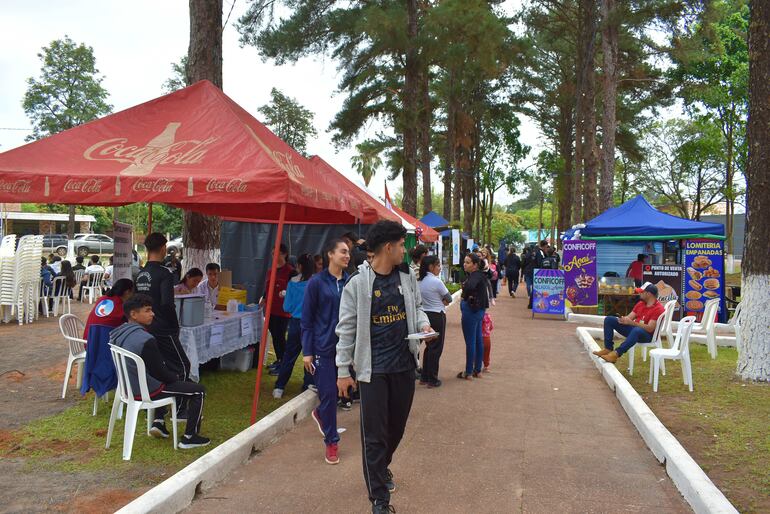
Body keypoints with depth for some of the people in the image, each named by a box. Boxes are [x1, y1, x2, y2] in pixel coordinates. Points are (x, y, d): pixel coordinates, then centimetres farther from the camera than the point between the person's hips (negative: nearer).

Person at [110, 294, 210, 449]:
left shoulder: (118, 333, -1)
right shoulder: (146, 340, -29)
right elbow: (159, 372, -20)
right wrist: (176, 377, 1)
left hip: (129, 385, 9)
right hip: (147, 391, -9)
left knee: (170, 379, 36)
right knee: (199, 390, 2)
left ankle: (158, 422, 29)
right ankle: (189, 437, 8)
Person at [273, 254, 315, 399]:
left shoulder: (293, 283, -6)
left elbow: (287, 307, -3)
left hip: (296, 323, 1)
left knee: (289, 355, 12)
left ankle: (279, 388, 16)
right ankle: (308, 387, 14)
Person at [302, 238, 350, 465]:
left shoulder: (350, 282, 2)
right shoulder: (316, 283, -7)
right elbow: (306, 320, -4)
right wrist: (307, 352, -7)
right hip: (323, 347, -4)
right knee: (328, 393, 0)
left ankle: (320, 413, 42)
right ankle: (331, 442, 17)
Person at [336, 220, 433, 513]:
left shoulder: (407, 276, 3)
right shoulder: (358, 282, -12)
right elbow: (347, 328, -8)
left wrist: (423, 324, -5)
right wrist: (343, 370, -7)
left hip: (404, 364, 5)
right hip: (373, 368, -5)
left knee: (397, 426, 19)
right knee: (374, 434, 1)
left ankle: (382, 466, 47)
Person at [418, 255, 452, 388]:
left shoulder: (419, 281, 4)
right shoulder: (436, 281, -17)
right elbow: (449, 299, -8)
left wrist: (439, 301, 7)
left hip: (425, 314, 7)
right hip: (437, 316, -7)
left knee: (429, 346, 18)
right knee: (436, 348, 3)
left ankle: (424, 377, 22)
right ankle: (432, 380, 8)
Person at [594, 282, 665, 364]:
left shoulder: (658, 308, -15)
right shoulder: (640, 303, 10)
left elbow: (650, 329, -24)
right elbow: (629, 318, 9)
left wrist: (631, 322, -32)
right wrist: (623, 319, -16)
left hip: (647, 335, -8)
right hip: (633, 328, 8)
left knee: (636, 330, -44)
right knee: (609, 320, -1)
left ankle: (616, 354, -41)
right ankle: (608, 348, -11)